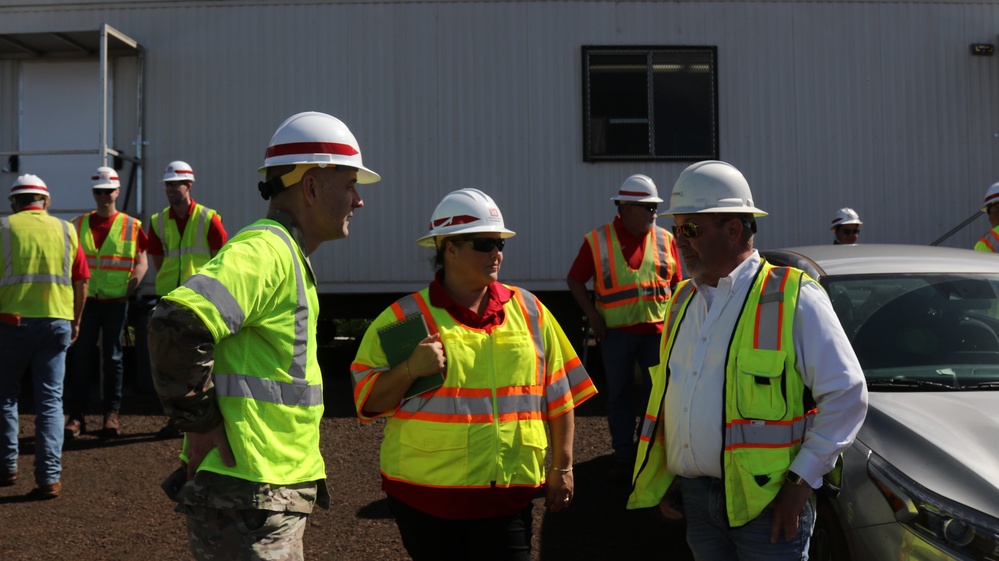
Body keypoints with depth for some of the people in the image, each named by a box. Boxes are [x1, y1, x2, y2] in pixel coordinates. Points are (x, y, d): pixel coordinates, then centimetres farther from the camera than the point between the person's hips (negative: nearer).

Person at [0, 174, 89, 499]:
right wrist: (76, 322, 20)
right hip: (57, 323, 2)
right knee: (50, 400, 6)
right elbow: (81, 282, 9)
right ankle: (49, 478, 1)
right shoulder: (66, 230, 7)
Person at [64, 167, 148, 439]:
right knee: (80, 357, 1)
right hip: (86, 300, 1)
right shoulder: (79, 224, 9)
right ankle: (75, 415, 6)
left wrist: (128, 292, -8)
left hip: (116, 301, -1)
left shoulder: (132, 226, 4)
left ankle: (112, 413, 11)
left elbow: (141, 264, 2)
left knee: (112, 358, 4)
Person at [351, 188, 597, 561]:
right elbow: (368, 401, -1)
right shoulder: (406, 318, -1)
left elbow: (558, 396, 10)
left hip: (507, 497, 2)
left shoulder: (529, 311, 7)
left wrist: (561, 468, 8)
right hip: (424, 497, -1)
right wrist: (410, 369, -17)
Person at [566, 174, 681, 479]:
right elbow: (575, 280, 2)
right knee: (619, 395, 7)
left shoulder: (665, 240, 5)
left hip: (657, 330, 2)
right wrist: (592, 315, -7)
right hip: (616, 331, -1)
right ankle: (624, 456, 18)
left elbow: (676, 283, 9)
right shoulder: (597, 240, -2)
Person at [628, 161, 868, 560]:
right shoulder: (683, 301, 12)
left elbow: (847, 395, -11)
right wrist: (665, 477, 12)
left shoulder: (793, 299, -9)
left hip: (766, 499, -6)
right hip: (695, 496, 6)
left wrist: (802, 479, -13)